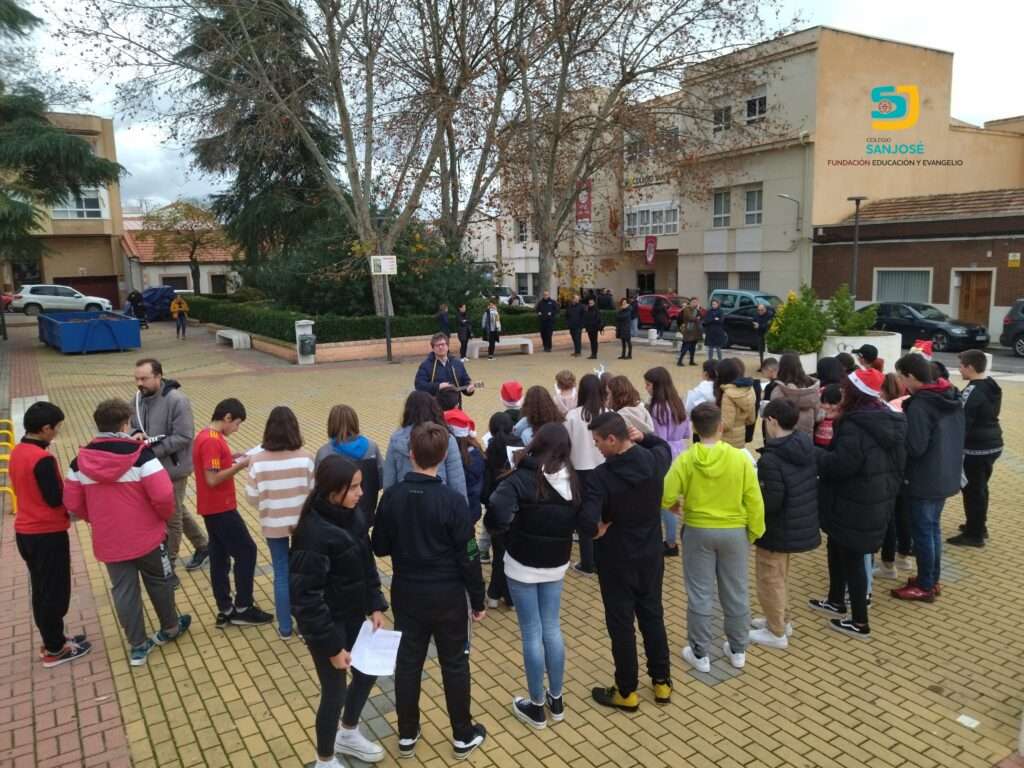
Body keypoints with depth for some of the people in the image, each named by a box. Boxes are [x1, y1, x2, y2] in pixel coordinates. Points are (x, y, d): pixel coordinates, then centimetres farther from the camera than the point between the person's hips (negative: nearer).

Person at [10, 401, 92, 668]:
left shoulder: (16, 452, 5)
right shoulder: (43, 459, -24)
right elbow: (55, 499, -21)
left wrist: (65, 489, 6)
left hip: (25, 531, 9)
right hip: (48, 534, -9)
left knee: (41, 590, 19)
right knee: (55, 593, 6)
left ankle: (52, 640, 32)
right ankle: (55, 650, 17)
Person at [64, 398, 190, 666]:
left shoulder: (81, 461, -4)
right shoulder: (141, 454, -18)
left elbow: (73, 503, 3)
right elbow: (163, 495, -24)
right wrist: (166, 516, -3)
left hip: (108, 542, 3)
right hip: (146, 536, -3)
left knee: (123, 591, 14)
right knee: (159, 582, 19)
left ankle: (137, 646, 23)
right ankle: (170, 628, 37)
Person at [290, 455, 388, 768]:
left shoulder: (350, 517, -6)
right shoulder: (314, 534, -29)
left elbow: (366, 563, 8)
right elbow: (305, 597, -26)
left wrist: (375, 605, 2)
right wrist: (332, 645, -21)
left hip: (353, 616, 8)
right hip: (326, 625, -8)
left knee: (368, 671, 22)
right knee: (335, 691, 10)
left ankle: (348, 734, 49)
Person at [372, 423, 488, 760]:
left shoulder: (391, 496, -10)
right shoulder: (452, 501, -19)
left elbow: (379, 547, 1)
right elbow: (468, 557, -13)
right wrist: (478, 600, -1)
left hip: (406, 594, 3)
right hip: (447, 596, -3)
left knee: (407, 662, 17)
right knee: (454, 664, 13)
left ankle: (407, 735, 30)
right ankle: (463, 736, 27)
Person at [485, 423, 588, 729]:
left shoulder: (521, 479, -18)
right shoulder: (573, 482, -4)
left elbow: (496, 519, -28)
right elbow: (589, 528, -4)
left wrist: (514, 526, -9)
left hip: (522, 566, -4)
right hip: (556, 566, 5)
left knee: (532, 634, 7)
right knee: (552, 629, 18)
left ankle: (536, 707, 20)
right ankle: (556, 700, 30)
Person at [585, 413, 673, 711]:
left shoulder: (600, 476, -25)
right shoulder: (654, 461, -10)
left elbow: (587, 525, -34)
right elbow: (663, 446, 17)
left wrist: (602, 529, -13)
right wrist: (643, 436, -1)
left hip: (616, 559, -5)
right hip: (651, 554, 5)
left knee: (621, 624, 10)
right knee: (653, 616, 20)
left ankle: (627, 692, 24)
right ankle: (662, 682, 34)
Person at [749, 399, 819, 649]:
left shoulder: (771, 458, -27)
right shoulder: (806, 449, -1)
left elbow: (771, 501, -27)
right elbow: (809, 485, 10)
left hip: (778, 529, -8)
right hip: (801, 524, 9)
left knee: (768, 578, 9)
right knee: (780, 576, 26)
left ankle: (776, 633, 21)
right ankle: (782, 620, 39)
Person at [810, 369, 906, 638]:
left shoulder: (855, 426, -24)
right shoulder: (889, 421, 7)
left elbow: (840, 465, -26)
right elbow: (895, 464, 15)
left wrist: (813, 453, -12)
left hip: (854, 506, -10)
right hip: (876, 502, 10)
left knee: (852, 559, 2)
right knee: (837, 549, 24)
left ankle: (860, 622, 13)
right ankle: (836, 601, 38)